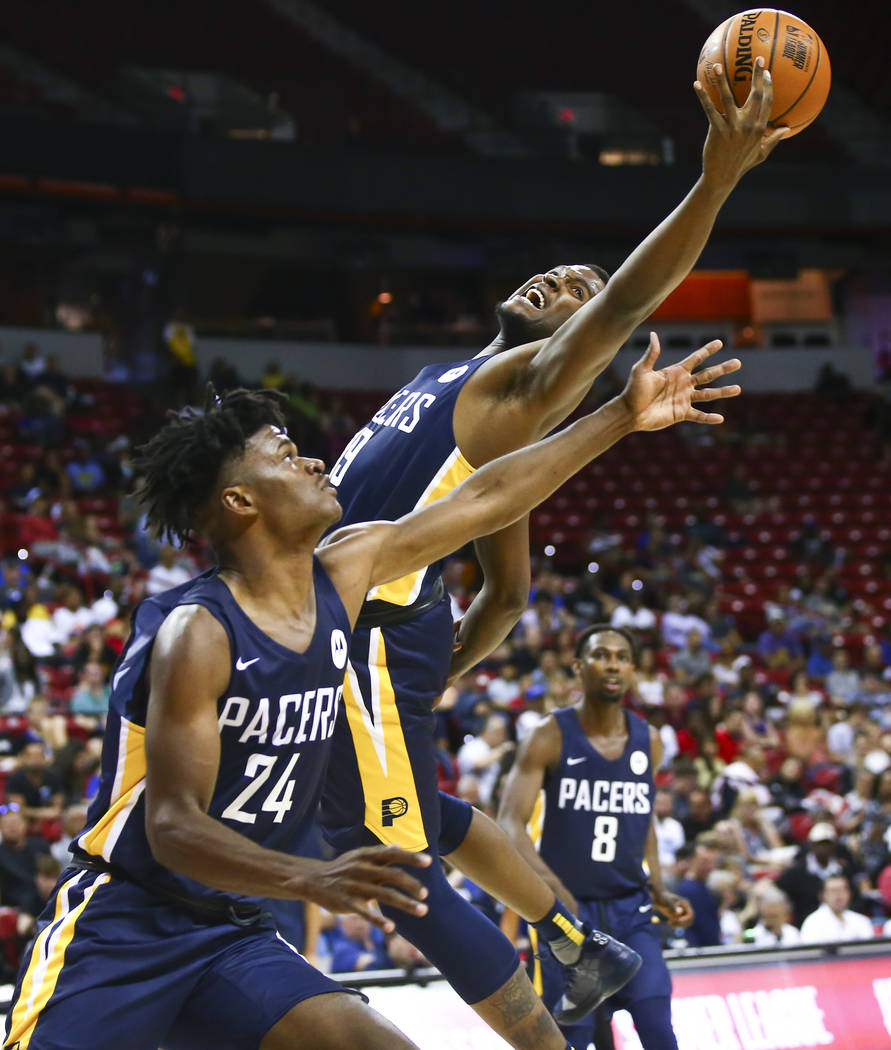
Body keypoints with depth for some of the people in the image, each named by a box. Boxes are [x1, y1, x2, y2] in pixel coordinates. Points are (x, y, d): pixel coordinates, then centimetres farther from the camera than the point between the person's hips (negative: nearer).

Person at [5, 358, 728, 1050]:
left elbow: (486, 499, 11)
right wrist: (313, 880, -42)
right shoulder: (195, 633, -20)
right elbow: (172, 826, -26)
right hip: (119, 928, -7)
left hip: (234, 935, 7)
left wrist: (622, 417, 12)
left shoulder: (343, 575, 3)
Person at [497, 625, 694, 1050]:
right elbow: (509, 826, -16)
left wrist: (658, 892, 9)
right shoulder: (551, 738, -9)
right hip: (566, 911, -3)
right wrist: (551, 886, -32)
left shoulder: (648, 741, 5)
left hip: (631, 909, 3)